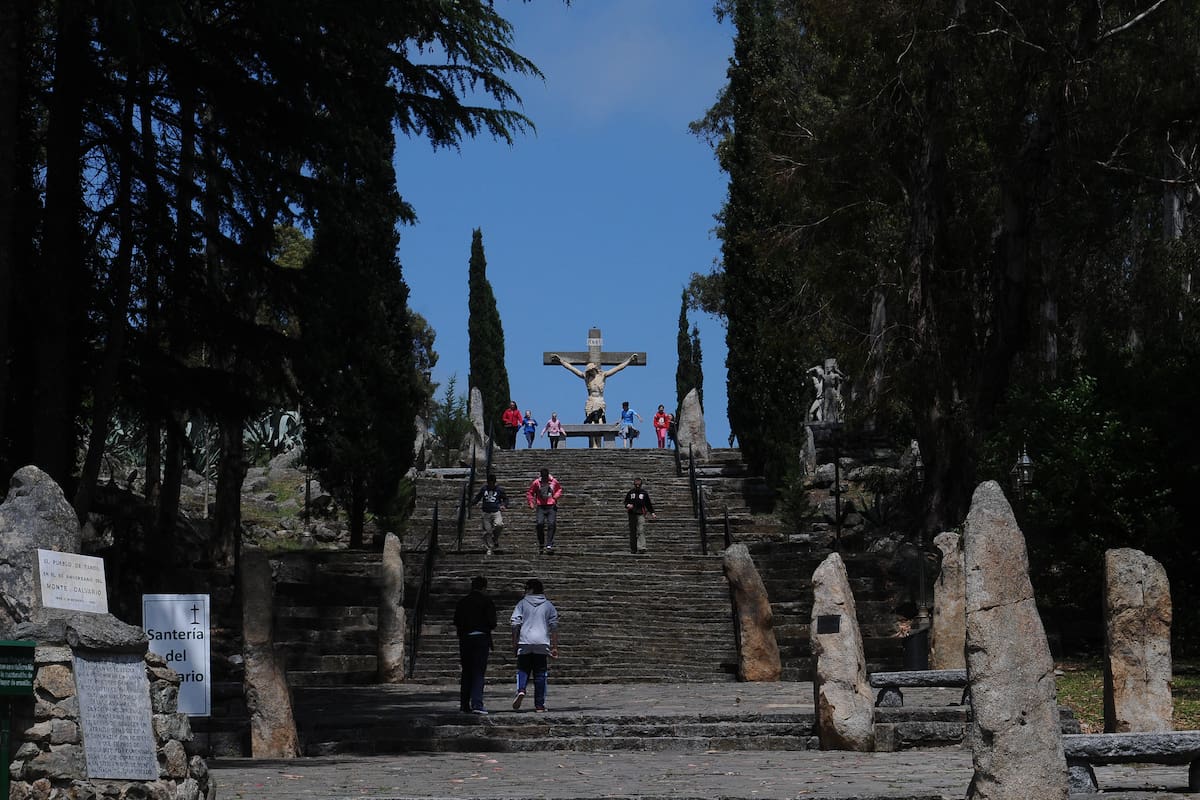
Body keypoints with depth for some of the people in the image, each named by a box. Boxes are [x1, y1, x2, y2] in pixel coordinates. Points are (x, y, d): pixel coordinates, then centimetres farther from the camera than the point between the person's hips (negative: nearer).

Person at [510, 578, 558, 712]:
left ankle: (521, 690, -18)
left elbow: (515, 625, -2)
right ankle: (539, 705, 5)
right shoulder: (549, 606, 9)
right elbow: (554, 627, 6)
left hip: (525, 643, -1)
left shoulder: (522, 604, 4)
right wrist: (555, 647, 10)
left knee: (522, 670, 10)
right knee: (540, 674, 6)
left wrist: (514, 644, 3)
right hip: (542, 644, 1)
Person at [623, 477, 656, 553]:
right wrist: (627, 505, -6)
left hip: (641, 514, -1)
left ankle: (641, 547, -15)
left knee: (641, 531, -12)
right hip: (632, 515, 1)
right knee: (633, 532, 1)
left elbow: (649, 504, 13)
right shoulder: (630, 493, 9)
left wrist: (652, 513, 6)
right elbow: (626, 502, 17)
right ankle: (633, 549, 6)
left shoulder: (644, 493, 8)